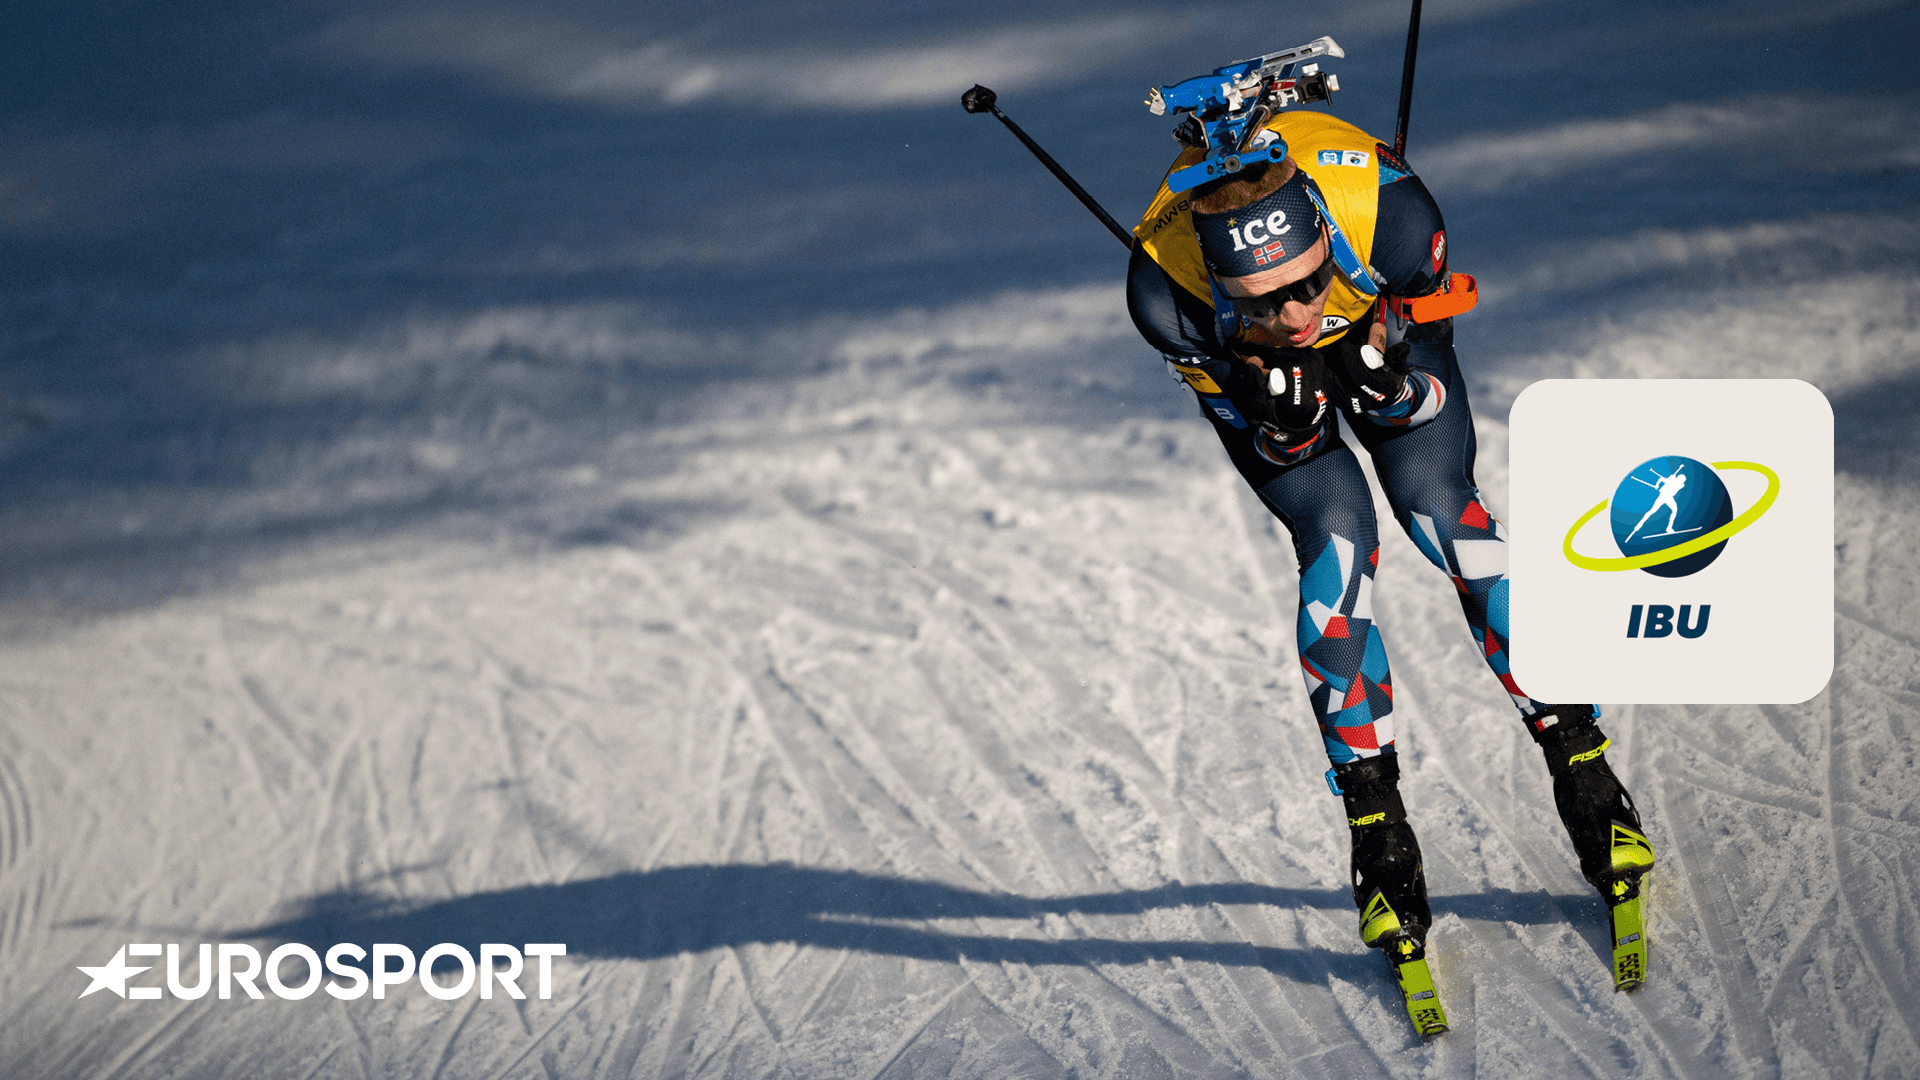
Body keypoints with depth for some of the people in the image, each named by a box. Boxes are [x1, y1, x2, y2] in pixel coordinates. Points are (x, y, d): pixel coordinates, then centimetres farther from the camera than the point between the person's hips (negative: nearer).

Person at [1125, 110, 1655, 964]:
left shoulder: (1387, 213, -40)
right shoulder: (1168, 291, -38)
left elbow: (1430, 388, -22)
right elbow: (1265, 443, -22)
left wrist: (1390, 387, -43)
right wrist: (1282, 424, -44)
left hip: (1379, 326, 1)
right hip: (1256, 378, 0)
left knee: (1436, 501, -15)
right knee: (1336, 541, -15)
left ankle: (1580, 765, -4)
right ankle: (1377, 830, -3)